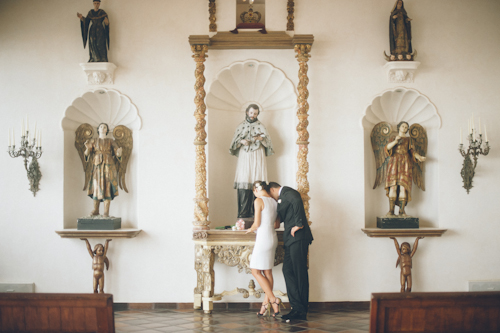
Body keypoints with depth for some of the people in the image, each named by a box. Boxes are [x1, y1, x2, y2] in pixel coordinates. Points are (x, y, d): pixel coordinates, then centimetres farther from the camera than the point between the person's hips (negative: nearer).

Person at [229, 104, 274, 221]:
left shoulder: (261, 126, 11)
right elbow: (234, 141, 9)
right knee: (243, 185, -10)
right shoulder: (241, 126, 14)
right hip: (244, 158, 1)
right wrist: (241, 141, -12)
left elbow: (268, 140, 2)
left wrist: (261, 138, -18)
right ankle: (244, 214, -11)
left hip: (258, 158, -1)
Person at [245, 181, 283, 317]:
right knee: (267, 272, 11)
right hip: (273, 237, 8)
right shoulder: (274, 202, 11)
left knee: (256, 272, -1)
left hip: (263, 238, -8)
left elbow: (257, 224, -13)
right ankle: (266, 303, 13)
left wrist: (251, 229, 8)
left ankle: (273, 299, -7)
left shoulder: (259, 200, -11)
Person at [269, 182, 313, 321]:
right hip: (291, 239, 10)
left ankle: (302, 311, -1)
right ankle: (297, 308, 5)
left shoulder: (287, 192, -6)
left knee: (300, 273, -5)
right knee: (288, 270, 5)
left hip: (298, 237, -10)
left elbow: (297, 201, -26)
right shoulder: (282, 198, 25)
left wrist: (298, 224, -24)